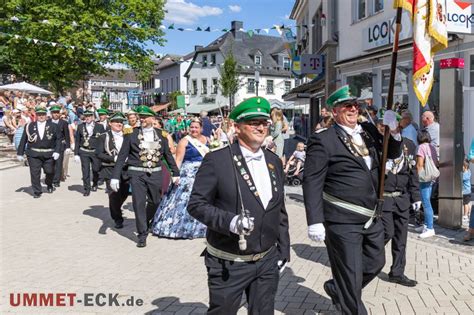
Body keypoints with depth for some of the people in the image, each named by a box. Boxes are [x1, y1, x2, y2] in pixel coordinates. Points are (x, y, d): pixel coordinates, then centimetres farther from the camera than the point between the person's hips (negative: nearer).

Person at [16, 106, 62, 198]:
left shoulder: (53, 126, 4)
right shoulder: (29, 126, 5)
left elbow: (58, 139, 4)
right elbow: (23, 140, 7)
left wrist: (57, 151, -7)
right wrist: (20, 153, 5)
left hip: (49, 154, 0)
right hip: (33, 154, 0)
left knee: (50, 172, 4)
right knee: (35, 173, -2)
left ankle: (49, 185, 34)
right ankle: (37, 191, 10)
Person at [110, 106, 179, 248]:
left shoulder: (161, 134, 5)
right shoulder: (131, 134, -1)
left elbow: (168, 155, 13)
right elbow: (122, 156, -1)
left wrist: (175, 173, 13)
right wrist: (115, 176, -6)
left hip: (155, 173, 2)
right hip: (137, 173, -2)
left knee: (155, 202, 12)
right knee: (139, 204, -4)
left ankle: (146, 222, 41)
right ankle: (142, 234, 11)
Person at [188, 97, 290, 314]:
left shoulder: (274, 162, 7)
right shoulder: (217, 160, -11)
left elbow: (280, 211, 13)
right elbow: (196, 204, -12)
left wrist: (283, 249, 10)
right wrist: (230, 221, -27)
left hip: (268, 262, 5)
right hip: (228, 265, -5)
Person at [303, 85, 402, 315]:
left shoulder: (369, 131, 8)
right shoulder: (323, 140, -13)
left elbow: (393, 153, 19)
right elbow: (312, 182, -15)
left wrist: (393, 131, -2)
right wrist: (315, 221, -20)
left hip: (372, 217, 8)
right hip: (343, 221, -8)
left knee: (376, 262, 23)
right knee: (350, 275, 4)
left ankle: (337, 289, 43)